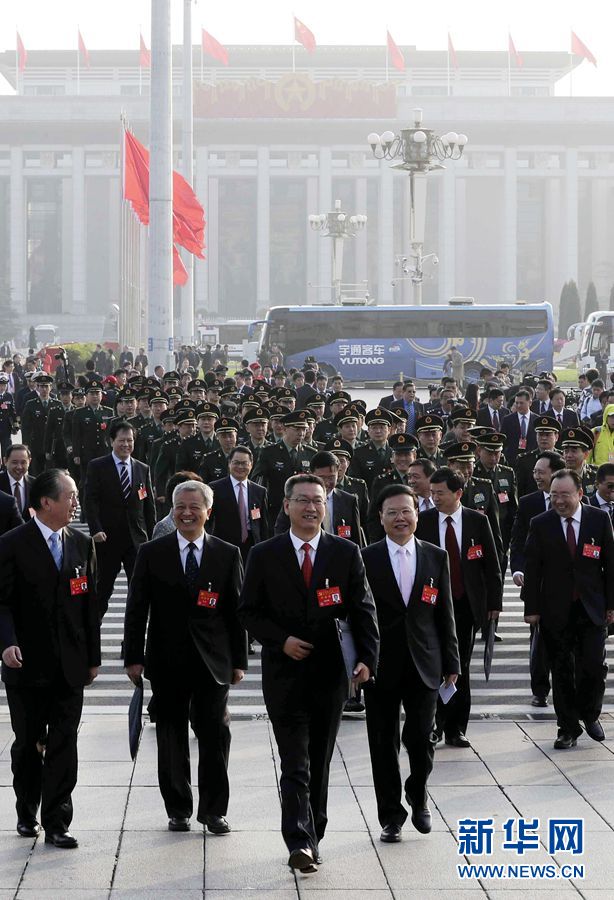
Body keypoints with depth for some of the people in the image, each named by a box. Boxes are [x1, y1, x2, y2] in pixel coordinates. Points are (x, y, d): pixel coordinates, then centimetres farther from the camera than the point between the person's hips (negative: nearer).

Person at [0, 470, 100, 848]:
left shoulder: (82, 544, 7)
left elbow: (90, 602, 10)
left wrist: (93, 657, 9)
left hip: (69, 667, 3)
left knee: (64, 746, -1)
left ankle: (57, 823, 3)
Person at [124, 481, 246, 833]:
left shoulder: (228, 555, 5)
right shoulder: (151, 553, 3)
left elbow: (237, 611, 6)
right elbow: (137, 609, 3)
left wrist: (239, 660, 2)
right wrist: (134, 657, -2)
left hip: (213, 661, 0)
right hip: (167, 662, 0)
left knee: (215, 736, -1)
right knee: (171, 737, 6)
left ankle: (214, 810, 10)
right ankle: (178, 810, 17)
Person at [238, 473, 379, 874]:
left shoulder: (347, 553, 3)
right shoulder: (264, 555, 0)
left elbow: (363, 610, 2)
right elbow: (249, 611, 3)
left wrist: (367, 657, -10)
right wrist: (281, 640, -12)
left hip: (329, 672, 2)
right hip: (285, 672, -2)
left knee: (320, 763, 10)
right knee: (295, 764, -9)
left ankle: (313, 836, 22)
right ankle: (300, 843, -13)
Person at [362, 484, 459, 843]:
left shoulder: (436, 557, 6)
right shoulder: (367, 559, -1)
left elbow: (445, 614, 8)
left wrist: (451, 662, 6)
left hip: (423, 664, 1)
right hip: (382, 664, -1)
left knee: (421, 738, -2)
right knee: (384, 743, 4)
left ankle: (418, 796, 27)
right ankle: (391, 816, 16)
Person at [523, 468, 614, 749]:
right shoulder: (540, 525, -2)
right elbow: (532, 569, 1)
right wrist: (531, 608, -2)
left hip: (591, 609, 0)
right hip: (556, 610, 0)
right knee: (562, 672, 4)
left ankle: (590, 715, 21)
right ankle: (568, 728, 14)